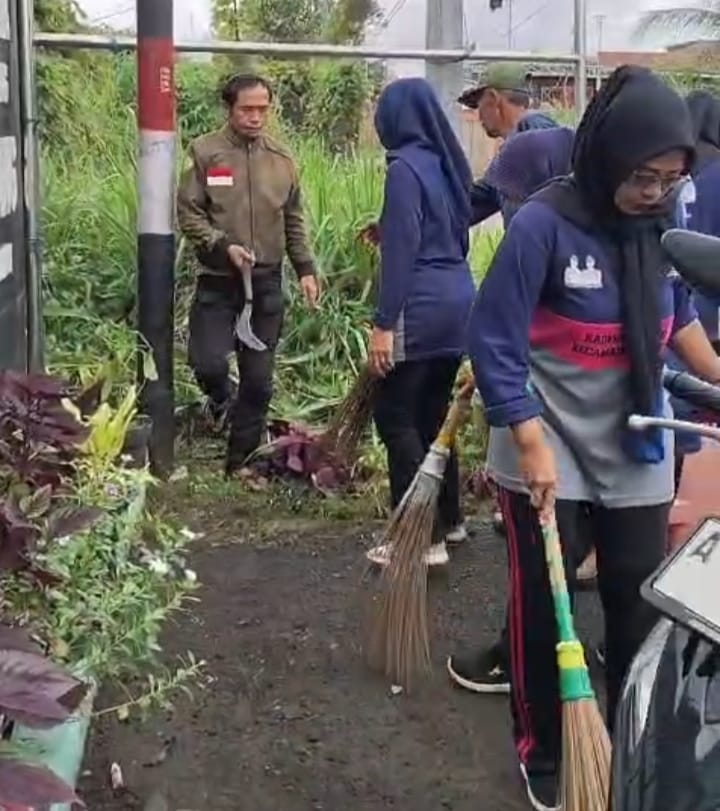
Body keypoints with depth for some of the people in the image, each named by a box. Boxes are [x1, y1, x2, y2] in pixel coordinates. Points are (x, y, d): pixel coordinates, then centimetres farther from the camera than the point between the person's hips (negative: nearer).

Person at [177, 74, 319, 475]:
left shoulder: (281, 158, 6)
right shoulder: (205, 152, -5)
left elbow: (294, 221, 13)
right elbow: (188, 212, -5)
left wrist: (306, 268, 6)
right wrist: (222, 247, -17)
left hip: (267, 281, 3)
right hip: (218, 280, -3)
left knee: (259, 377, 6)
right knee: (208, 362, -12)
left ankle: (242, 460, 21)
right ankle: (222, 399, 26)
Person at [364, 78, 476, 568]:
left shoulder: (406, 168, -11)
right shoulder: (448, 163, 14)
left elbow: (402, 251, -16)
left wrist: (383, 324, -16)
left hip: (422, 308, -9)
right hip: (458, 300, 9)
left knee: (396, 417, -3)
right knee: (434, 412, 16)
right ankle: (449, 519, 25)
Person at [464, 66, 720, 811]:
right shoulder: (543, 224, -19)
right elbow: (494, 342, -18)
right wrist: (531, 443, -23)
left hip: (637, 457, 5)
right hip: (549, 455, -5)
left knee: (639, 610, 13)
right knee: (542, 611, 9)